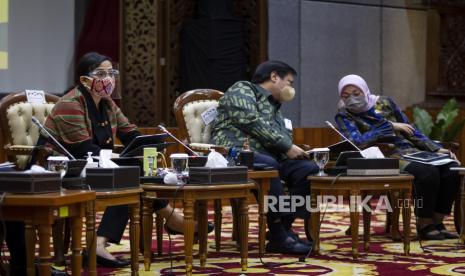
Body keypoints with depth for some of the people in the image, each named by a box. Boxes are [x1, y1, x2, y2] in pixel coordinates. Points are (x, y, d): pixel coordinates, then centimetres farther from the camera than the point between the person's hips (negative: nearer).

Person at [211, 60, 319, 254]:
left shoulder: (274, 107, 32)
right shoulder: (242, 90, 7)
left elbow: (284, 139, 27)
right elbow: (252, 123, -10)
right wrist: (287, 147, -11)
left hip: (268, 156, 8)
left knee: (310, 170, -16)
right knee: (268, 166, -39)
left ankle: (285, 228, -17)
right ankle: (279, 236, -34)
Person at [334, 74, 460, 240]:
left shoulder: (385, 103, 15)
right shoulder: (344, 116, 3)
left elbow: (411, 131, 18)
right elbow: (357, 141, -15)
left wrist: (437, 149, 7)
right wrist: (390, 126, -13)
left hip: (411, 151, 5)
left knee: (451, 169, -21)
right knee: (428, 172, -32)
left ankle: (437, 222, -12)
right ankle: (424, 225, -15)